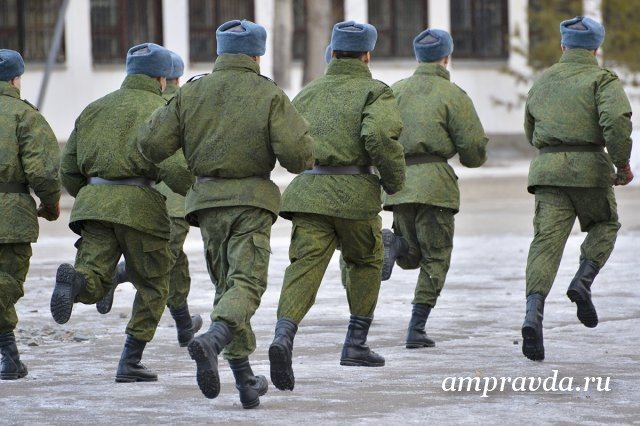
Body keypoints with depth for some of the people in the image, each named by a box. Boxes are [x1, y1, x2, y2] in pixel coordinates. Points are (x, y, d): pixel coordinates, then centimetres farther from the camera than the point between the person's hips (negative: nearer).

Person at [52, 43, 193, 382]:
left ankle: (75, 279, -37)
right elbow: (173, 169, -15)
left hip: (93, 201, 4)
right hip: (139, 205, -4)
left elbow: (68, 170, 18)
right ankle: (130, 362, 6)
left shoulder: (95, 109, 18)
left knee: (93, 285, -1)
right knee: (152, 287, 12)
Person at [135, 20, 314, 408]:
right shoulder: (270, 96, -5)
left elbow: (151, 144, 2)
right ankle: (213, 340, -36)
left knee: (227, 285, 14)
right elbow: (297, 154, -14)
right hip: (251, 201, -4)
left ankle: (246, 380, 15)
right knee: (246, 283, -6)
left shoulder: (191, 94, 3)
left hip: (208, 202, 4)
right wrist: (299, 132, 8)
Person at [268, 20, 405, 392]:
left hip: (307, 190, 3)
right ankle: (356, 344, 24)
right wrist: (394, 180, -3)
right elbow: (381, 135, -17)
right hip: (354, 194, -3)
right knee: (365, 263, 21)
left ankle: (284, 337, -33)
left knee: (305, 268, -7)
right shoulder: (375, 93, 2)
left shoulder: (308, 93, 19)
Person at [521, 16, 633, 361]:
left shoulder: (542, 82, 19)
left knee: (546, 240, -5)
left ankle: (533, 313, -23)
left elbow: (531, 134, 28)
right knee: (604, 224, 22)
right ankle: (583, 281, -2)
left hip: (546, 168, 3)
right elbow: (617, 119, -16)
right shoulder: (602, 80, 1)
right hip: (589, 167, -3)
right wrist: (622, 163, -5)